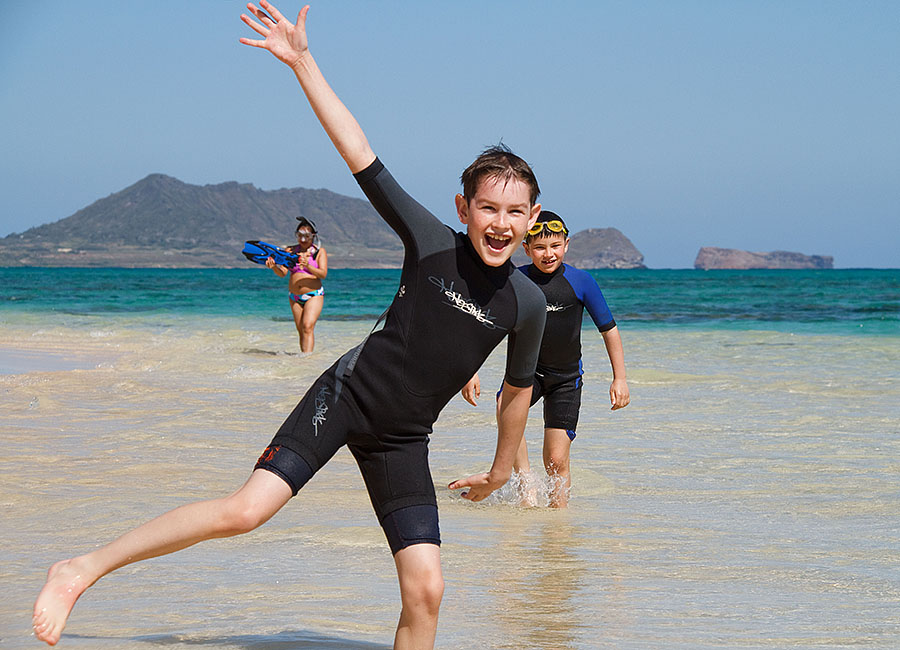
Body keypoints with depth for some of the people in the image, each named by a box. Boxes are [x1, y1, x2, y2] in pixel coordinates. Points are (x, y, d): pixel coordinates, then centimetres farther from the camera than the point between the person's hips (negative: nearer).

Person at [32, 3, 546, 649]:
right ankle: (84, 569, -9)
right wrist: (302, 61, -14)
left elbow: (517, 393, 13)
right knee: (246, 509, -20)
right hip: (348, 394, -3)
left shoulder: (527, 303, -3)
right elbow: (359, 153, -11)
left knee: (426, 591, -9)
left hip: (403, 440, 3)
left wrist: (500, 472, 24)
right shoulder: (432, 244, -9)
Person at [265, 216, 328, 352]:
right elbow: (283, 273, 3)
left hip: (314, 295, -4)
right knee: (301, 331, 5)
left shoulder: (319, 251, 1)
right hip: (295, 297, 4)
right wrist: (274, 267, -19)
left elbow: (323, 274, -11)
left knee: (308, 327, -20)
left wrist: (308, 266, -28)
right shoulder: (291, 251, 9)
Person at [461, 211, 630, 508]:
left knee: (557, 461, -5)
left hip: (566, 377, 0)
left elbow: (608, 328, 0)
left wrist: (619, 378, -1)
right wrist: (471, 372, -6)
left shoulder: (580, 282, -10)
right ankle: (525, 483, -25)